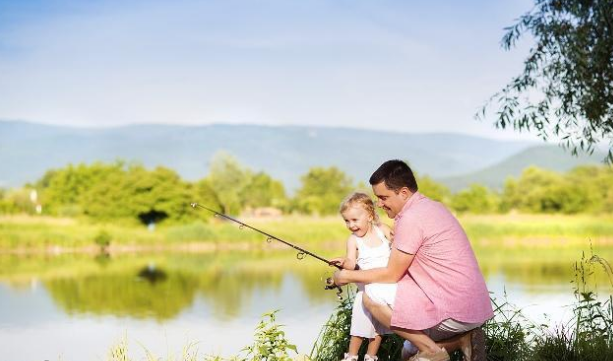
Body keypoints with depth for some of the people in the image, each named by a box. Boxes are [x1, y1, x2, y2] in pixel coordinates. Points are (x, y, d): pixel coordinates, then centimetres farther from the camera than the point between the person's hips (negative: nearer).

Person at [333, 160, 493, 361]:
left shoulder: (411, 218, -16)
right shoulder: (431, 207, 15)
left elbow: (392, 275, -10)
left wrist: (348, 276, 3)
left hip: (454, 313, -10)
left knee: (372, 295, -10)